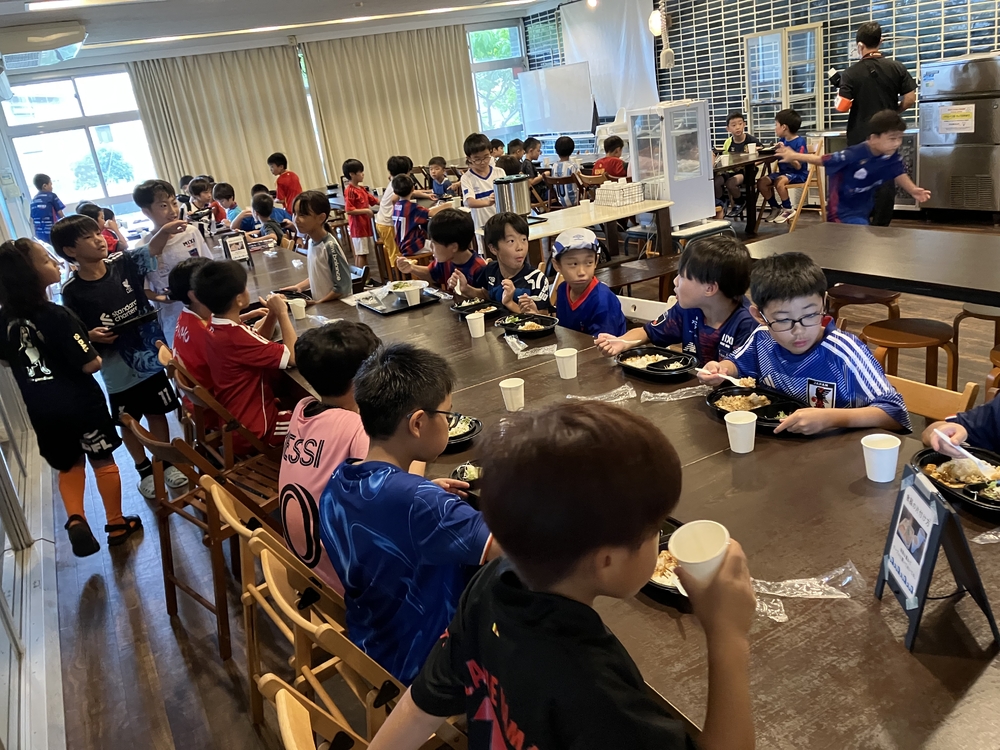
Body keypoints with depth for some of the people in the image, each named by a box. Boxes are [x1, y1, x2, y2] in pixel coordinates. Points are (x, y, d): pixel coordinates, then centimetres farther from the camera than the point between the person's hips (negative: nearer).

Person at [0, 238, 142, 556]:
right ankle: (116, 524, 25)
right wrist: (95, 353, 0)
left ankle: (75, 519, 4)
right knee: (103, 461, 14)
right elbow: (90, 364, -21)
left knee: (69, 465, 23)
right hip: (80, 402, -5)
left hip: (40, 409, 5)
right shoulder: (57, 316, -23)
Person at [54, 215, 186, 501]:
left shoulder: (123, 263, -7)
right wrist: (91, 336, -24)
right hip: (118, 370, -1)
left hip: (151, 357, 1)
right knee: (129, 422, 15)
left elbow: (153, 249, -21)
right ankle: (145, 470, 35)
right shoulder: (72, 291, -11)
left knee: (157, 414, 15)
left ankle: (166, 463, 34)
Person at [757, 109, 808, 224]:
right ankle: (775, 208, 6)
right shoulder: (782, 141, 7)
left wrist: (786, 153, -29)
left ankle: (788, 210, -13)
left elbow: (798, 166, -20)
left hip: (798, 174, -8)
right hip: (783, 172, 8)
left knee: (779, 182, -35)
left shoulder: (800, 141, -14)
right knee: (761, 182, -11)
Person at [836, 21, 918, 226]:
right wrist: (893, 111, 16)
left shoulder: (851, 73, -9)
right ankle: (881, 226, 5)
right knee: (886, 181, 5)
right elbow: (910, 98, -2)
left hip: (860, 138, -2)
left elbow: (842, 106, -12)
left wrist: (839, 94, 10)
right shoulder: (897, 68, -1)